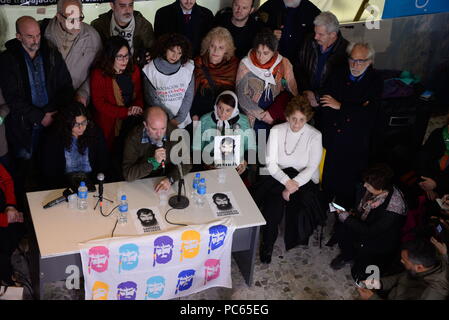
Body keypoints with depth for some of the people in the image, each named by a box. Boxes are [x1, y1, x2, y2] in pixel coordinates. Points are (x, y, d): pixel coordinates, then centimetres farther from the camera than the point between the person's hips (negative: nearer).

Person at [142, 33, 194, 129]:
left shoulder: (188, 68, 0)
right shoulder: (150, 70, -5)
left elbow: (189, 96, 0)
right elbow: (151, 99, -5)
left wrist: (179, 118, -9)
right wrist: (170, 119, -9)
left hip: (183, 122, 1)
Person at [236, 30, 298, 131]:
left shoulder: (283, 64, 1)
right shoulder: (245, 64, -2)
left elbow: (293, 92, 1)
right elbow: (241, 95, -3)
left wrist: (272, 114, -12)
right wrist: (262, 114, -11)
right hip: (254, 117, 0)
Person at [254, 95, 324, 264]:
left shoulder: (315, 136, -5)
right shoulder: (277, 131, -1)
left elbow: (312, 168, -9)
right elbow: (271, 162, -5)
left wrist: (294, 184, -23)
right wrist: (286, 181, -21)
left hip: (305, 179, -1)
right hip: (278, 176, 1)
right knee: (273, 200, -28)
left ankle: (293, 241, 1)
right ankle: (267, 244, -8)